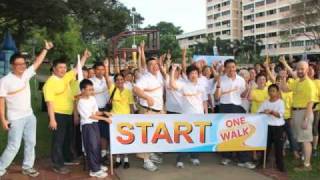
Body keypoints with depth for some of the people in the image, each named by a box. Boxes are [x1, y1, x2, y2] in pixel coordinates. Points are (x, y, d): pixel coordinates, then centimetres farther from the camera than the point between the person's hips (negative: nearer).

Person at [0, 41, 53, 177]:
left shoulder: (26, 74, 2)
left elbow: (37, 63, 7)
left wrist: (46, 49, 0)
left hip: (30, 116, 6)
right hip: (15, 119, -6)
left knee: (30, 143, 12)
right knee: (14, 146, -4)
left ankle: (27, 167, 26)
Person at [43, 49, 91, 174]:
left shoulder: (65, 77, 9)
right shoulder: (50, 82, -14)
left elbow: (77, 69, 19)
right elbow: (50, 101, -19)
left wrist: (85, 57, 13)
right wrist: (52, 119, -23)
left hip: (69, 114, 8)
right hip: (58, 115, -8)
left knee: (68, 139, 18)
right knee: (58, 140, -1)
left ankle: (68, 159, 33)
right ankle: (57, 165, 7)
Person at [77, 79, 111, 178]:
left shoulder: (92, 98, 7)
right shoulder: (81, 103, -16)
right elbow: (91, 116, -18)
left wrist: (104, 113, -4)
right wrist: (105, 118, -18)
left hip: (95, 124, 8)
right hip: (87, 125, -8)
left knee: (98, 145, 15)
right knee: (92, 147, -4)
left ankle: (98, 164, 29)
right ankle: (94, 170, 3)